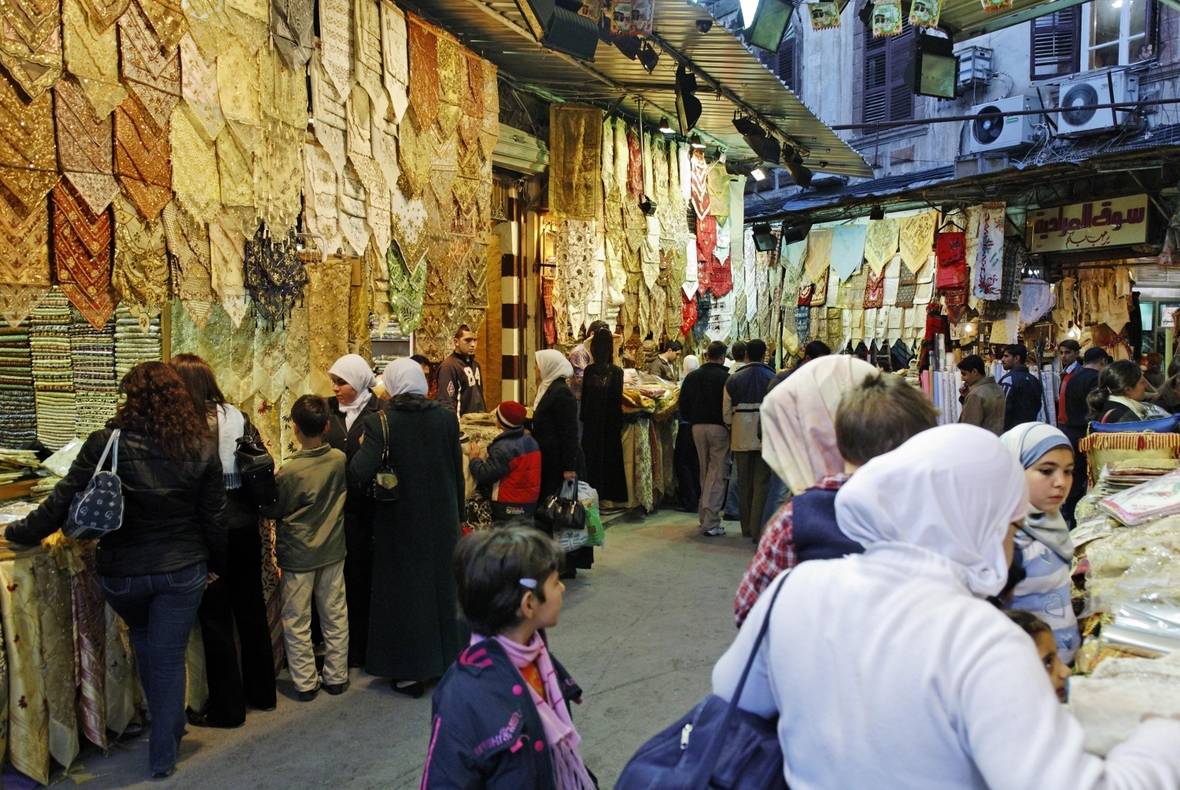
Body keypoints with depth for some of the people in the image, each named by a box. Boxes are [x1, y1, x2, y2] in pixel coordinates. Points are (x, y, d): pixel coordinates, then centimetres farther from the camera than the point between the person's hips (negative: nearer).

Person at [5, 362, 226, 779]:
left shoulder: (105, 443, -14)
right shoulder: (202, 449, -8)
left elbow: (64, 502, -11)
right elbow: (214, 519, -3)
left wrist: (17, 532, 7)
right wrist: (215, 565, 12)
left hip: (121, 573, 0)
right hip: (183, 571, 0)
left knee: (145, 641, 28)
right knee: (169, 658, 11)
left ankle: (167, 726, 41)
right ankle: (163, 753, 22)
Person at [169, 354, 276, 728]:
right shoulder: (236, 417, 2)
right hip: (245, 526, 6)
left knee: (215, 618, 6)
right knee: (251, 607, 18)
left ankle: (226, 707, 18)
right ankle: (261, 691, 32)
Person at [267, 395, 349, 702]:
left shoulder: (289, 471, -21)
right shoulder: (339, 459, -10)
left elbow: (273, 511, -7)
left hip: (298, 553, -4)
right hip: (332, 549, 4)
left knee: (297, 621, 11)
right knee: (335, 615, 14)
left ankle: (305, 682, 18)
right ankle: (336, 676, 24)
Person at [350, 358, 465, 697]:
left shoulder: (379, 422, -15)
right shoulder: (446, 417, -5)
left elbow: (359, 474, -25)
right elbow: (458, 470, 2)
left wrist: (362, 448, -4)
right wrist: (457, 511, 13)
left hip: (400, 523, -3)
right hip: (442, 518, 3)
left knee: (405, 590, 11)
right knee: (442, 584, 18)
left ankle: (410, 672, 20)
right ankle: (448, 657, 31)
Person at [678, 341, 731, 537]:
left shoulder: (691, 377, 7)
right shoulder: (725, 377, -10)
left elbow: (683, 405, 10)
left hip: (698, 427, 5)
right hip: (719, 427, -5)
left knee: (705, 473, 16)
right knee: (717, 475, -3)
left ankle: (705, 517, 21)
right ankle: (711, 522, -7)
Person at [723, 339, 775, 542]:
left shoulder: (733, 379, 2)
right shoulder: (772, 378, -4)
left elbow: (726, 411, 2)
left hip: (741, 437, 2)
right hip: (765, 438, -2)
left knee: (744, 483, 12)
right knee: (762, 483, 2)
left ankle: (747, 528, 20)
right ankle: (757, 529, -1)